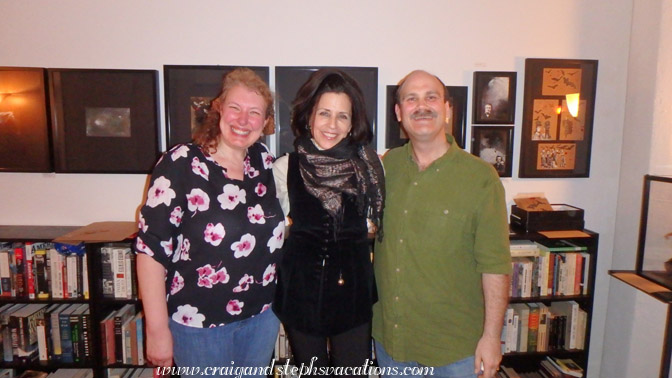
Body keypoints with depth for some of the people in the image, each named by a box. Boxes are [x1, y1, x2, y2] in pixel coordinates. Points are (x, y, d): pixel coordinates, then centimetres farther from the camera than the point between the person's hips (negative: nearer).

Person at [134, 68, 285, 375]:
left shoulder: (264, 161, -1)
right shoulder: (180, 164, -16)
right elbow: (151, 249, -16)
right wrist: (157, 331, -14)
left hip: (262, 317, 5)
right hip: (200, 324, -5)